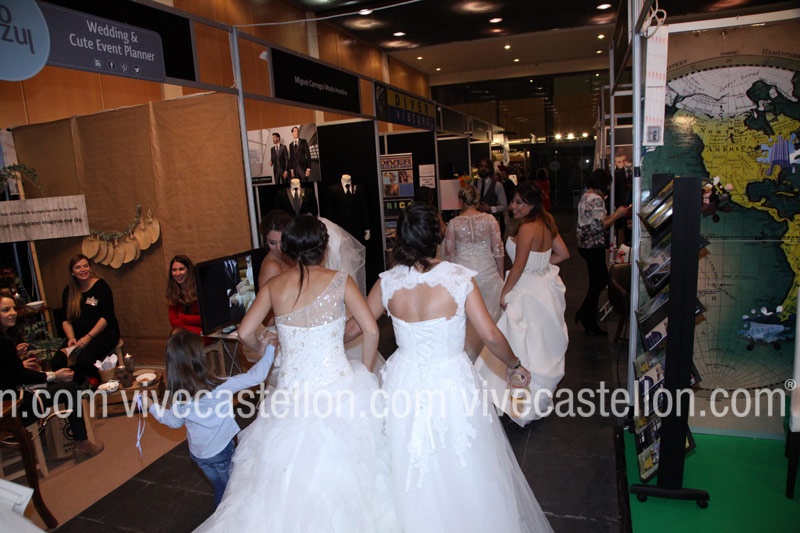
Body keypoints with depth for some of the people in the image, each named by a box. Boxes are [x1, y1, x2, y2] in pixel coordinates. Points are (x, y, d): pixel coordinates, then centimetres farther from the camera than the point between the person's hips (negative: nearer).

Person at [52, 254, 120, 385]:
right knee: (57, 362, -21)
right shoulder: (68, 291, 12)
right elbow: (66, 320, 12)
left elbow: (107, 316, -10)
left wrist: (88, 337, -18)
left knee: (84, 360, -31)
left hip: (104, 333, -5)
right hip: (80, 336, 5)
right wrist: (71, 338, -6)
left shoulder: (100, 285, -3)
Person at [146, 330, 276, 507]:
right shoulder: (220, 387, -28)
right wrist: (270, 348, -17)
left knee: (219, 490, 26)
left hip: (197, 454, 5)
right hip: (222, 452, -5)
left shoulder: (178, 395, -13)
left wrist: (151, 406, 20)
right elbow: (255, 376, -24)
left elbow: (174, 421, 5)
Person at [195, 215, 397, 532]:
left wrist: (263, 349, 18)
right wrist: (365, 372, 3)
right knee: (339, 474, 18)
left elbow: (245, 333, -3)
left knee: (288, 476, 22)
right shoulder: (339, 280, -8)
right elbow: (371, 331, -11)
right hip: (339, 386, -2)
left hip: (292, 390, 2)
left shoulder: (274, 285, -1)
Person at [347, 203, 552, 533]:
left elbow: (354, 327, 3)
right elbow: (490, 336, -14)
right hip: (452, 382, -2)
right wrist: (514, 366, 4)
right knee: (466, 473, 20)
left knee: (412, 477, 23)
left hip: (405, 383, 3)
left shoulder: (388, 282, -9)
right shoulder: (459, 277, -15)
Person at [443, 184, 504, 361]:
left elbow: (449, 254, -1)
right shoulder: (490, 219, -4)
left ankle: (468, 354, 20)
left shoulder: (453, 223, -5)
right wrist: (501, 273, 8)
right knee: (489, 314, 14)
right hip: (487, 272, 0)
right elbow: (498, 249, -3)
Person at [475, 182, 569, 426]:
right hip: (546, 285, 10)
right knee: (543, 343, 21)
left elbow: (518, 266, -21)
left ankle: (530, 404, 13)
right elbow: (563, 254, 11)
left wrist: (504, 293, -11)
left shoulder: (527, 228, -22)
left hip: (528, 292, -10)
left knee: (525, 346, 2)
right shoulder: (546, 223, 4)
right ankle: (544, 398, 38)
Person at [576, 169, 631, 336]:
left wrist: (615, 213, 13)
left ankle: (584, 314, 22)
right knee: (598, 282, 1)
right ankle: (590, 323, 11)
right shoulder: (596, 199, -17)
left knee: (600, 279, 18)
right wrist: (617, 215, -10)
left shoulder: (584, 196, 13)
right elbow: (600, 225, -22)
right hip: (594, 246, -10)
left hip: (584, 245, 10)